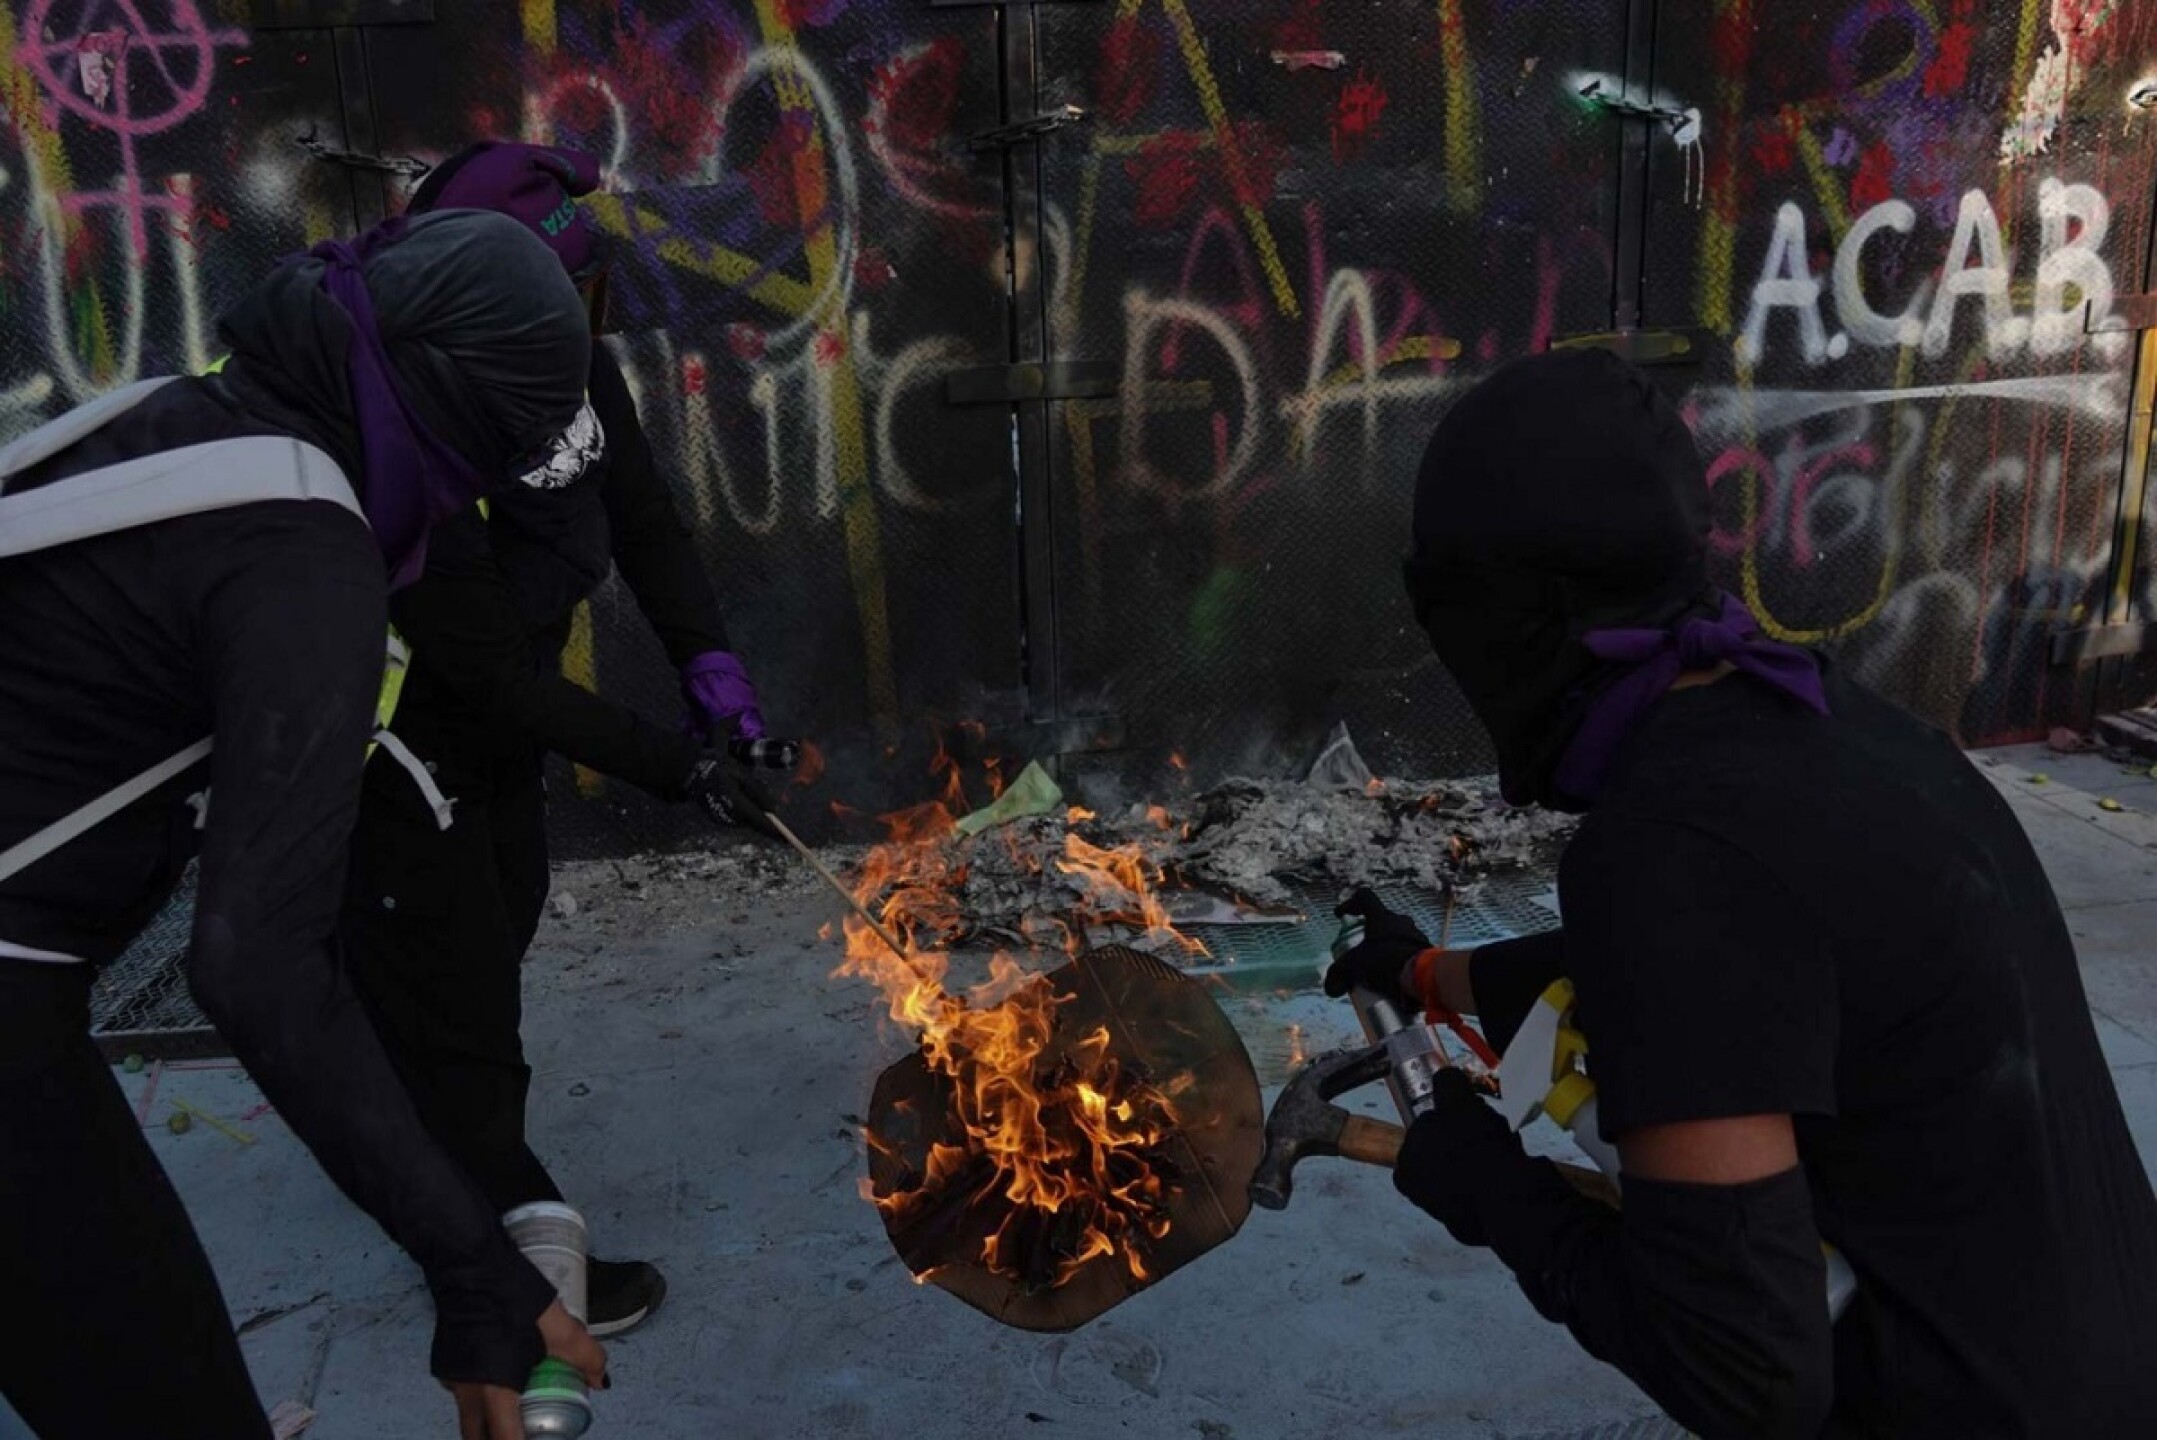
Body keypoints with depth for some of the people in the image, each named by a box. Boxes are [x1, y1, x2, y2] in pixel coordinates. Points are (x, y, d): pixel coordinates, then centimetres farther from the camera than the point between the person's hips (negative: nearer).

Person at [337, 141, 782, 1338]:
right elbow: (496, 677, -31)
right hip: (400, 759, -8)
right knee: (459, 1012, 4)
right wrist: (675, 767, -26)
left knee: (495, 940, 26)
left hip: (496, 744, 9)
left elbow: (645, 521, -1)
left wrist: (704, 655, -15)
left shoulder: (576, 380, -15)